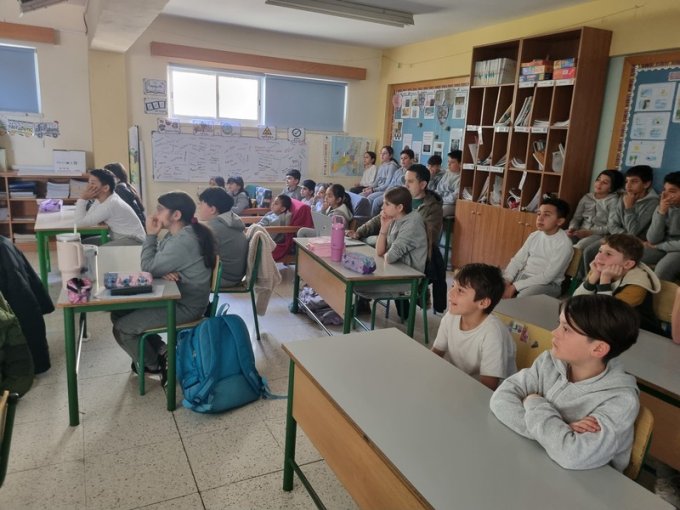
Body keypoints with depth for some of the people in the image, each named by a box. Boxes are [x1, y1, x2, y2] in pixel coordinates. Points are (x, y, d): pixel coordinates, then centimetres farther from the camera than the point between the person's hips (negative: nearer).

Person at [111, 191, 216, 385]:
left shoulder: (183, 241, -27)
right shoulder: (176, 234, 6)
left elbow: (148, 268, -20)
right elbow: (157, 265, 5)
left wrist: (150, 235, -13)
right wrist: (163, 272, -18)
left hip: (185, 306, -10)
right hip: (174, 297, 10)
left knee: (121, 328, -8)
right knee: (118, 313, 10)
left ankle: (152, 364, 16)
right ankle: (159, 350, 19)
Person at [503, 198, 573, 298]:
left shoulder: (564, 243, -14)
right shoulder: (534, 236, 7)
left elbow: (547, 277, -19)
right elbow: (517, 260, 6)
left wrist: (514, 286, -22)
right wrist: (506, 281, -13)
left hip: (547, 284, -7)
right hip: (523, 275, 7)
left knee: (521, 299, -37)